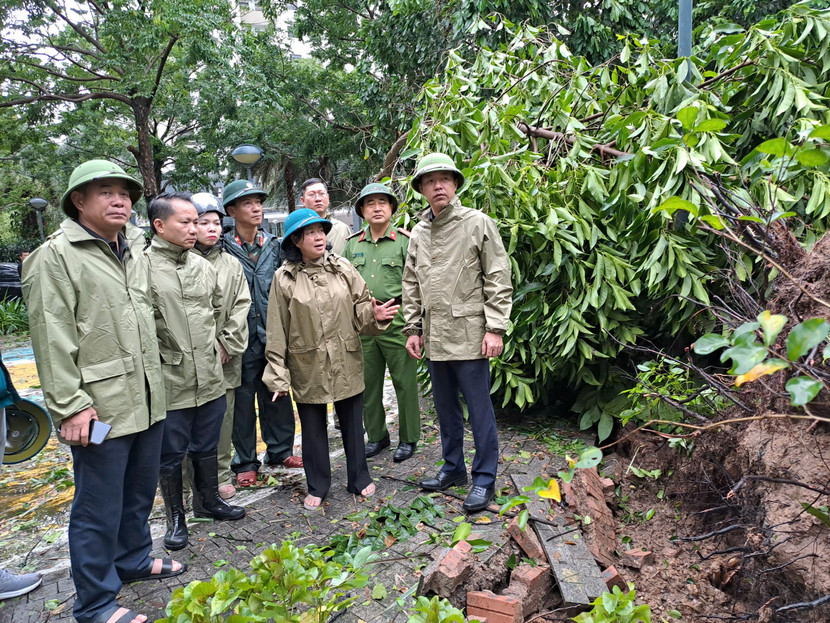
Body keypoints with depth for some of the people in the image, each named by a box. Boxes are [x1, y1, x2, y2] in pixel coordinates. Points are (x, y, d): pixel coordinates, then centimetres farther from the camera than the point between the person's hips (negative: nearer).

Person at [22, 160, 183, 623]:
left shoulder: (136, 255, 14)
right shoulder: (56, 256, -10)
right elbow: (52, 340, -14)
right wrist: (70, 406, -17)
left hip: (148, 401, 7)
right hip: (100, 407, -7)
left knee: (140, 493, 22)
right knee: (99, 507, 5)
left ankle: (134, 560, 43)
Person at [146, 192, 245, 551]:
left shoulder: (203, 266, 7)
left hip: (210, 376, 6)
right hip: (169, 381, -5)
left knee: (206, 446, 21)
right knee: (171, 454, 11)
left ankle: (208, 501, 41)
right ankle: (175, 517, 30)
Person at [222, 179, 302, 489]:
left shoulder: (273, 245, 8)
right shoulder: (223, 248, -4)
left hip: (273, 335, 4)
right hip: (242, 336, -3)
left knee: (277, 394, 12)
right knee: (243, 399, 7)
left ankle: (280, 450, 30)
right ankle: (245, 462, 22)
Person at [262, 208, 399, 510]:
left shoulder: (342, 268, 0)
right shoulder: (284, 278, -6)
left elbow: (359, 307, 2)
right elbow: (277, 330, -5)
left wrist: (374, 315, -21)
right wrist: (278, 375, -5)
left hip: (347, 363, 2)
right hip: (308, 368, -1)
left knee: (352, 424, 14)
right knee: (313, 429, 13)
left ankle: (359, 479, 34)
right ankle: (317, 487, 32)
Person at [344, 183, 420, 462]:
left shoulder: (405, 241, -1)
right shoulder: (352, 244, 12)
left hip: (397, 322, -4)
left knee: (405, 382, 2)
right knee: (368, 383, 12)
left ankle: (408, 438, 19)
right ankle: (377, 436, 28)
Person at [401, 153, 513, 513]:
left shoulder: (478, 223, -3)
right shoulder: (418, 233, 12)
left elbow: (498, 279, -6)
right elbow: (411, 285, 17)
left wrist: (495, 328, -12)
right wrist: (412, 329, 10)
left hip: (469, 335, -5)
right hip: (434, 338, 6)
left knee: (480, 409, 1)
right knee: (446, 408, 16)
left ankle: (484, 479, 15)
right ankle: (453, 468, 32)